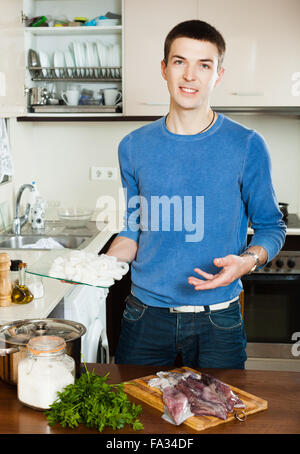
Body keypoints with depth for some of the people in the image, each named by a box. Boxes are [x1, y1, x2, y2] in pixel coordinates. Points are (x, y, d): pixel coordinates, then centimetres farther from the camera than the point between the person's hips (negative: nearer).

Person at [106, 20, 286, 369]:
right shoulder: (134, 147, 3)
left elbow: (271, 227, 0)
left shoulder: (246, 146, -6)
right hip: (145, 316, 2)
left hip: (217, 321, -2)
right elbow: (133, 229, 11)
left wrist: (249, 259, -20)